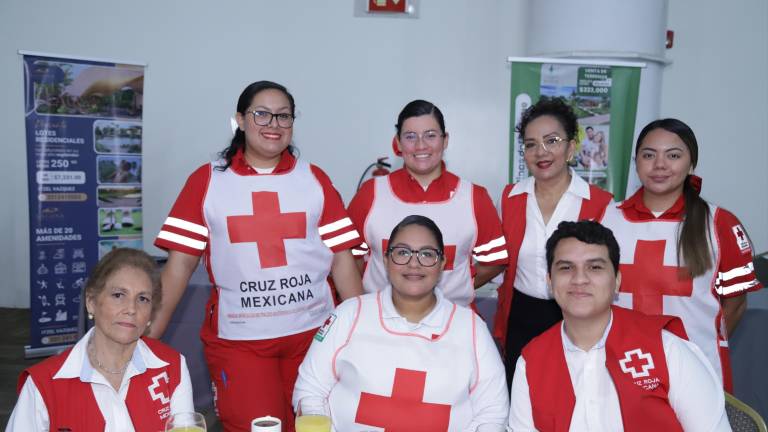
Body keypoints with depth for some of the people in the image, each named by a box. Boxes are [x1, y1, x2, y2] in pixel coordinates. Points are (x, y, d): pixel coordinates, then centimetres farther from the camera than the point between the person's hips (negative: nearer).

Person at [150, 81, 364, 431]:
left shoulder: (314, 179, 5)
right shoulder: (206, 181, 1)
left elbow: (341, 258, 3)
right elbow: (180, 262, -1)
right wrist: (147, 335, -6)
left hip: (313, 332, 2)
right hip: (237, 339, -2)